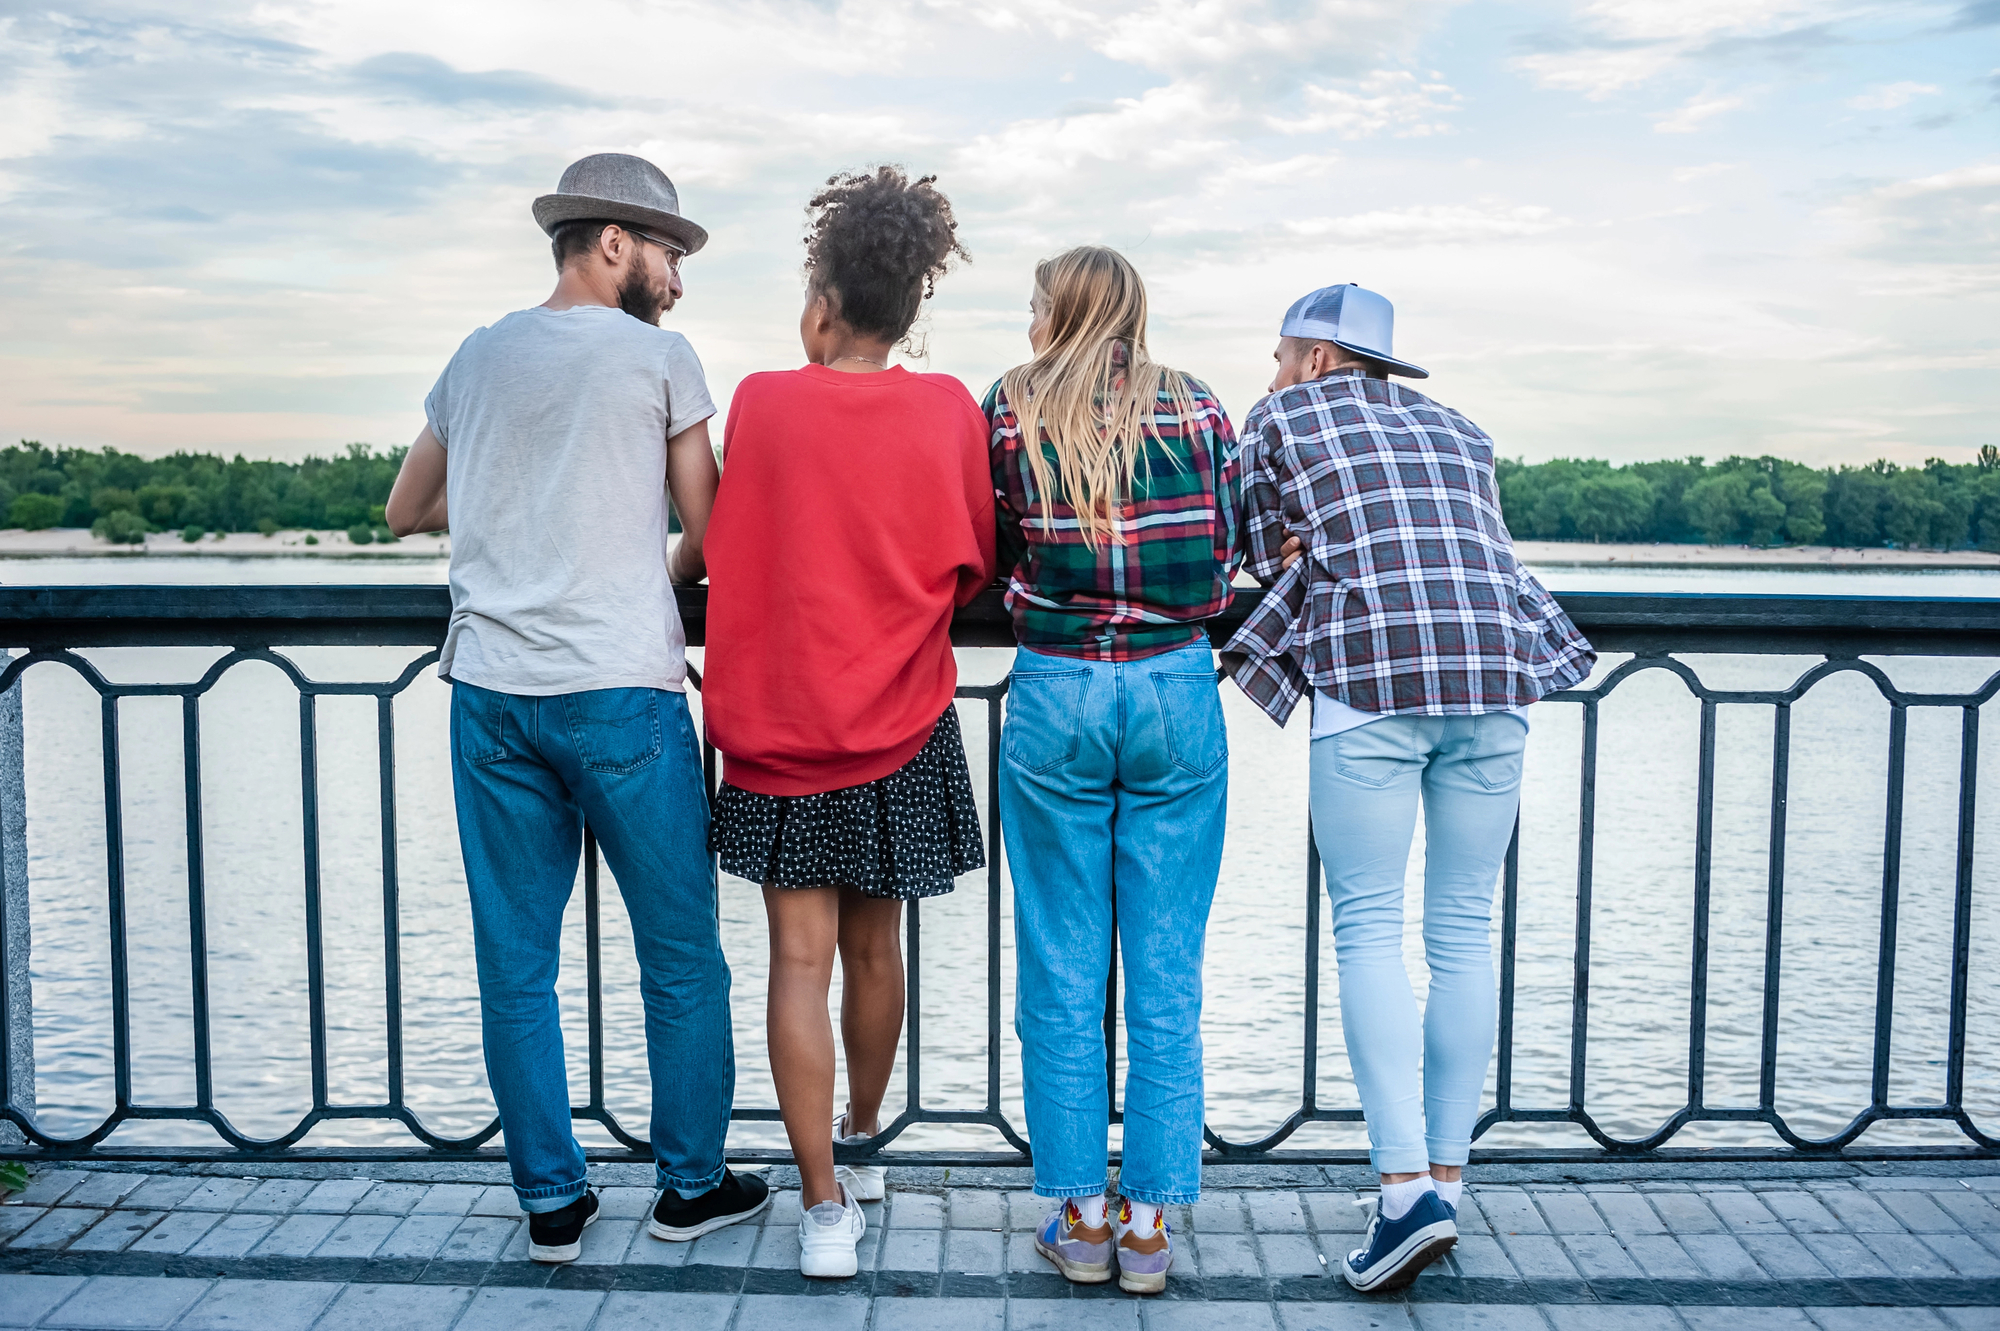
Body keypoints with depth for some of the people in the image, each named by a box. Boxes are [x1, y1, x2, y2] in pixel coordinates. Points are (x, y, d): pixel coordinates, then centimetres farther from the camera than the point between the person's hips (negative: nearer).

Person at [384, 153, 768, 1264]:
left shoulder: (478, 357, 14)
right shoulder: (656, 353, 0)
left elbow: (408, 511, 25)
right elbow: (708, 533, 3)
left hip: (492, 690, 5)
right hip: (623, 691, -5)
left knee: (517, 962, 10)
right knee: (681, 956, 9)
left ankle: (552, 1203, 19)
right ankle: (693, 1185, 20)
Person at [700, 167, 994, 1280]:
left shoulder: (762, 402, -7)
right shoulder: (950, 409, -3)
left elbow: (728, 553, 3)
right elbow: (976, 567, 5)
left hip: (781, 729, -2)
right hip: (903, 727, 2)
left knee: (801, 961, 3)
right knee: (874, 948, 17)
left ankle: (825, 1208, 2)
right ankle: (863, 1149, 36)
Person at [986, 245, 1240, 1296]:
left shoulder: (1012, 410, 2)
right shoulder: (1198, 409, 6)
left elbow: (993, 560, 5)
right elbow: (1232, 562, 5)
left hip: (1056, 696, -1)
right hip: (1178, 694, 2)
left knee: (1061, 975, 9)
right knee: (1167, 974, 8)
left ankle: (1080, 1219, 17)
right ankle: (1149, 1224, 15)